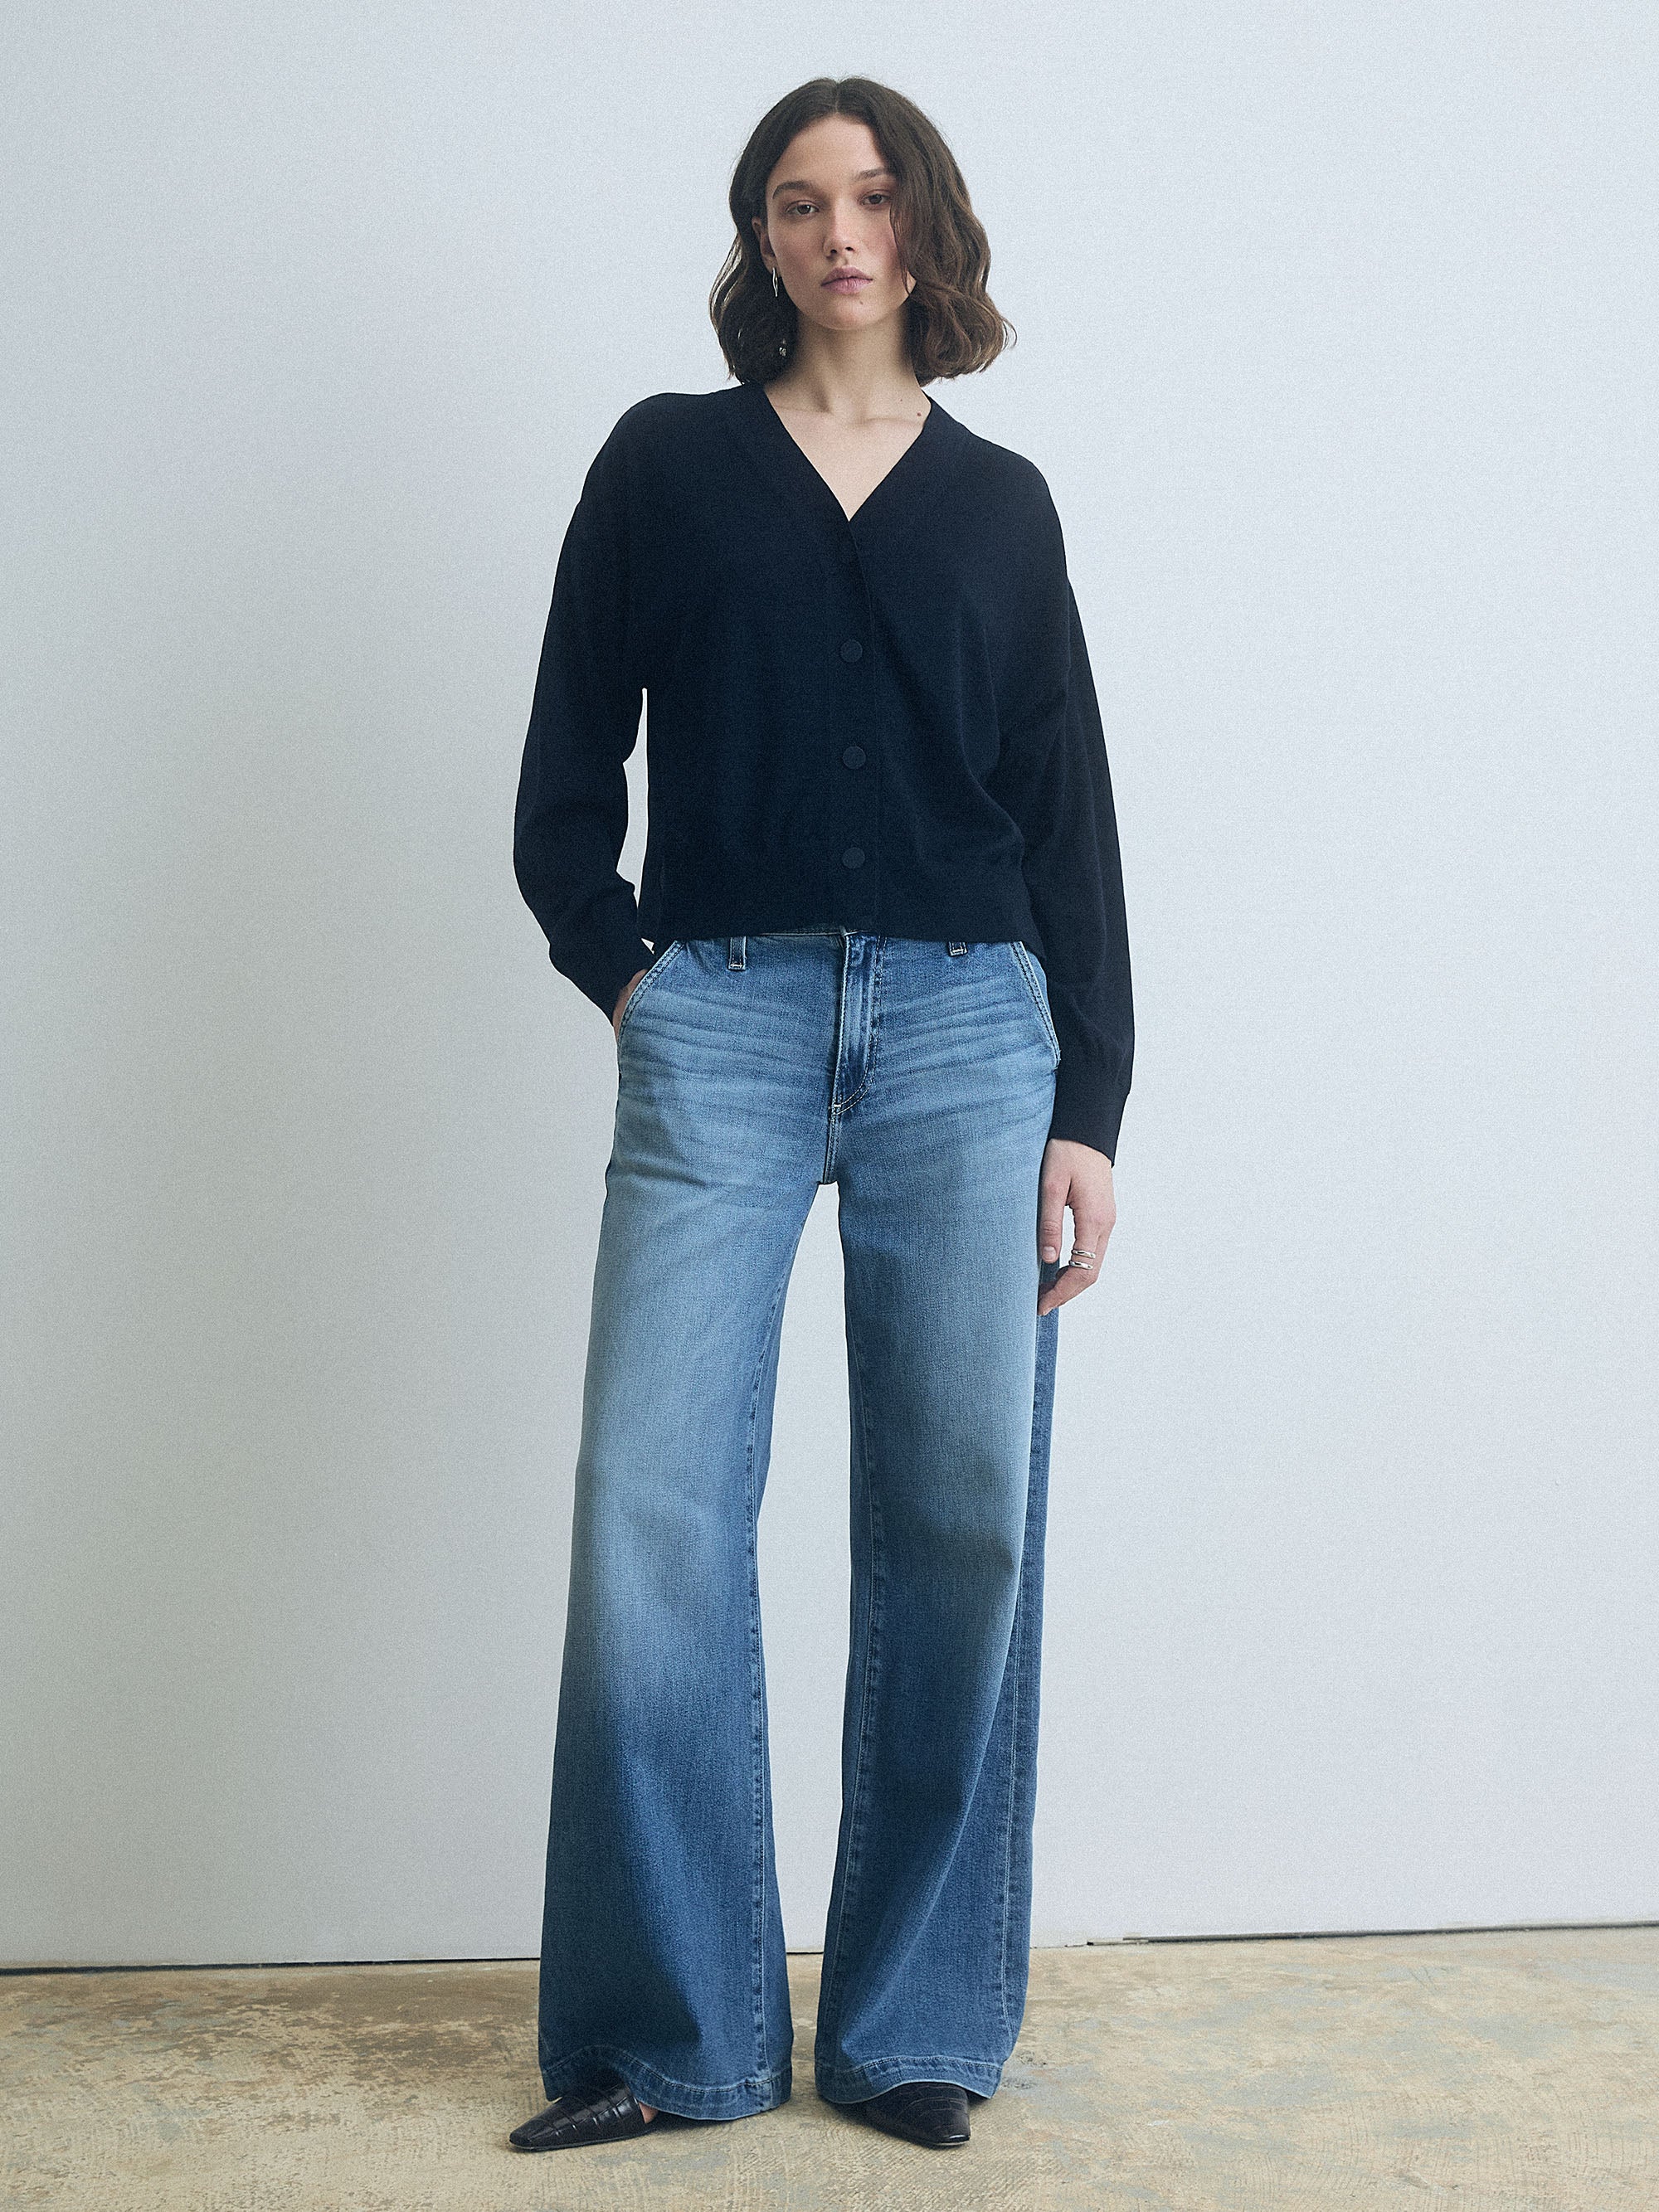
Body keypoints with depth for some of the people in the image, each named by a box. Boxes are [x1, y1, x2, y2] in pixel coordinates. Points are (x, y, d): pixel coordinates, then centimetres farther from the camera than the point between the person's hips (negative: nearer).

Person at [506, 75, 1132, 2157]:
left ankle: (915, 2027, 14)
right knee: (653, 1517, -7)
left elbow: (1070, 815, 11)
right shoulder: (665, 462, 12)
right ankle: (666, 2034, 7)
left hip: (967, 1025, 1)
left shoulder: (999, 501, 14)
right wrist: (626, 976, -2)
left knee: (962, 1521, -1)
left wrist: (1087, 1106, 4)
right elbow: (566, 772, 11)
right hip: (720, 1024, -1)